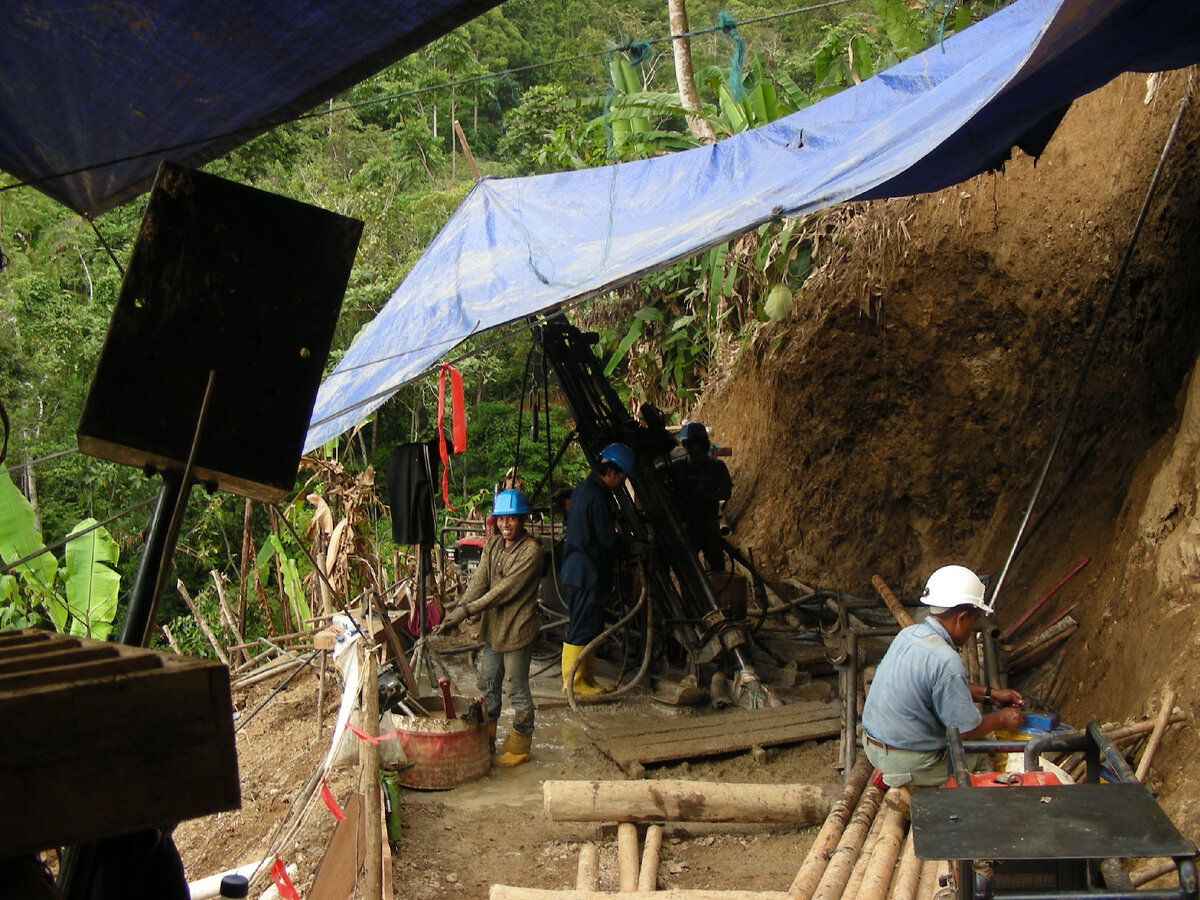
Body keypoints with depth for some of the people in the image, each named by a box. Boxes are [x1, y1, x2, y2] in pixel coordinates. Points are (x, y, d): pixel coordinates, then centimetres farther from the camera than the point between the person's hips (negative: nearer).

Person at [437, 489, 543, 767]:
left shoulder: (531, 550, -18)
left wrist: (468, 610, -25)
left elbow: (506, 589, -23)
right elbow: (480, 580, 0)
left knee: (517, 688, 3)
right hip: (492, 628, 8)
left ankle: (520, 746, 16)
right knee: (488, 684, 17)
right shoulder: (493, 544, 6)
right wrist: (458, 609, -16)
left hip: (517, 629, -8)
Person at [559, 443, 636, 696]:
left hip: (576, 571, 11)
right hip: (588, 575, -11)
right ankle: (574, 681, 6)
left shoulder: (583, 489, 13)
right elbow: (608, 541, -19)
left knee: (588, 627, 17)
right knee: (583, 628, -2)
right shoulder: (597, 497, -20)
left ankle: (585, 678, 24)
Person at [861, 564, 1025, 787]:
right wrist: (1002, 719, 1)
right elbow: (967, 730, -17)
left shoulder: (909, 634, 1)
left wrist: (990, 694, 17)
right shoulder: (946, 662, -27)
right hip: (908, 763, -8)